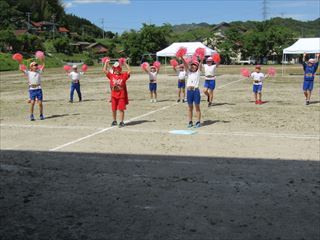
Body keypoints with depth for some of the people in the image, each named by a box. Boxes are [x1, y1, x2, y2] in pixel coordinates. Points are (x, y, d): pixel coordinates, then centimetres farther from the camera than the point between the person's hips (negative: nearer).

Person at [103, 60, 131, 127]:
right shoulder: (111, 75, 3)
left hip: (121, 95, -3)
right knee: (113, 109, 11)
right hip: (114, 95, 3)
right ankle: (114, 121, 27)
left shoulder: (123, 75, -2)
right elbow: (104, 70, 2)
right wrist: (106, 63, 1)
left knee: (121, 109, -2)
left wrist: (125, 63, -11)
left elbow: (129, 71, -13)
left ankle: (121, 122, 7)